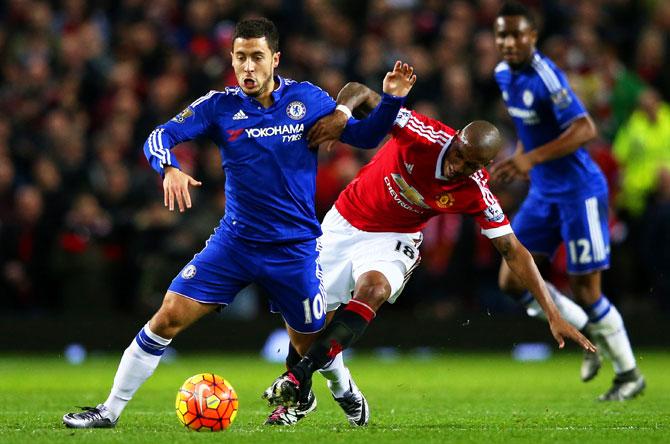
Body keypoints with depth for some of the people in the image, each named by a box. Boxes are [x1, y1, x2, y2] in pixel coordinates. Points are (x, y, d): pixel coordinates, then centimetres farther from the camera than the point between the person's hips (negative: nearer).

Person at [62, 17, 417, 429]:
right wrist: (170, 168, -30)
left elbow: (362, 135, 4)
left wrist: (391, 100, -13)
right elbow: (159, 137, -9)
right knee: (169, 317, -9)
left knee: (311, 343, 5)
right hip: (235, 240, 1)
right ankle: (110, 410, 1)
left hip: (295, 248, -1)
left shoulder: (307, 99, -4)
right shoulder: (220, 105, -4)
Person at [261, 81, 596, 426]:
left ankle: (300, 375, -40)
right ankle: (345, 393, 29)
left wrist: (553, 315, -17)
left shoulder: (476, 194, -20)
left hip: (392, 239, -1)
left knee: (374, 288, -33)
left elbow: (513, 252, -14)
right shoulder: (426, 136, -27)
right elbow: (359, 92, -22)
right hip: (344, 224, 1)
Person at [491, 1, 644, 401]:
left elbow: (585, 129, -30)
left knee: (585, 289, -4)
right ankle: (591, 333, 21)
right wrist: (518, 159, 12)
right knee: (513, 281, 1)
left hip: (579, 191, -8)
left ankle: (629, 374, 15)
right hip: (543, 193, 8)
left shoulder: (546, 77, -21)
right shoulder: (504, 75, 5)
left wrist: (532, 158, -36)